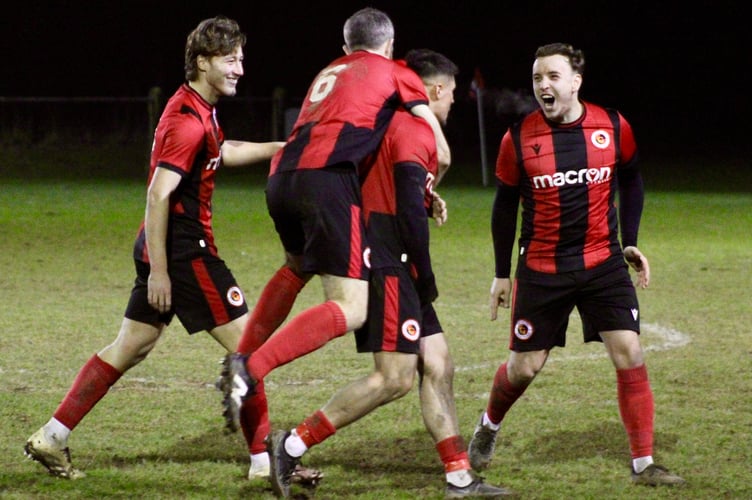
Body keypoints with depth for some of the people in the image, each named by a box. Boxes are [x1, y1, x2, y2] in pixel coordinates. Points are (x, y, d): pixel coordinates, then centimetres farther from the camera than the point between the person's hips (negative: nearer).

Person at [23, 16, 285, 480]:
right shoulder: (189, 121, -18)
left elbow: (221, 152, 34)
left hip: (162, 248, 10)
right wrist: (158, 271, -23)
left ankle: (52, 438, 16)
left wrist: (281, 147, 32)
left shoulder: (199, 111, 13)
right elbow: (158, 196, -22)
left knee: (131, 348, 14)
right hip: (182, 250, -10)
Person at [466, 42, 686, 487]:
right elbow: (505, 206, 4)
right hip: (541, 270, -1)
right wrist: (502, 274, 6)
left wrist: (630, 241, 8)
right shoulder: (519, 138, -8)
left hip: (604, 263, 1)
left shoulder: (613, 127, -5)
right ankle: (489, 427, 36)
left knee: (629, 354, -11)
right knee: (524, 367, 4)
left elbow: (631, 180, 13)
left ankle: (644, 464, -5)